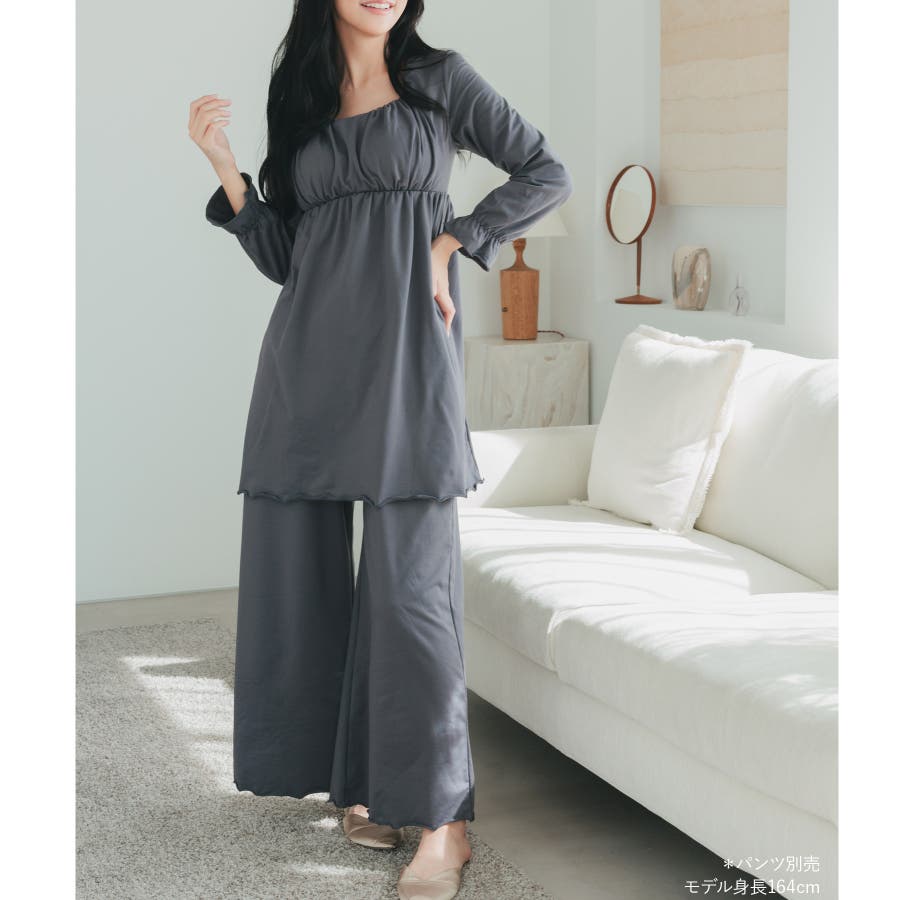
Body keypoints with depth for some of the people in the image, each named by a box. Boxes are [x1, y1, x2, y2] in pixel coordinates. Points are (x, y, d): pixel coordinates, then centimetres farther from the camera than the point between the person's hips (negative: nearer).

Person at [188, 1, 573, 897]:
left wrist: (448, 243, -2)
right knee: (299, 572, 2)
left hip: (405, 348, -4)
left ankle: (441, 819, -6)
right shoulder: (295, 96, 17)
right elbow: (281, 255, 12)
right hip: (308, 354, 4)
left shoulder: (440, 77, 8)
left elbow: (545, 172, 7)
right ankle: (358, 783, 16)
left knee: (408, 581, -11)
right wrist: (221, 162, 1)